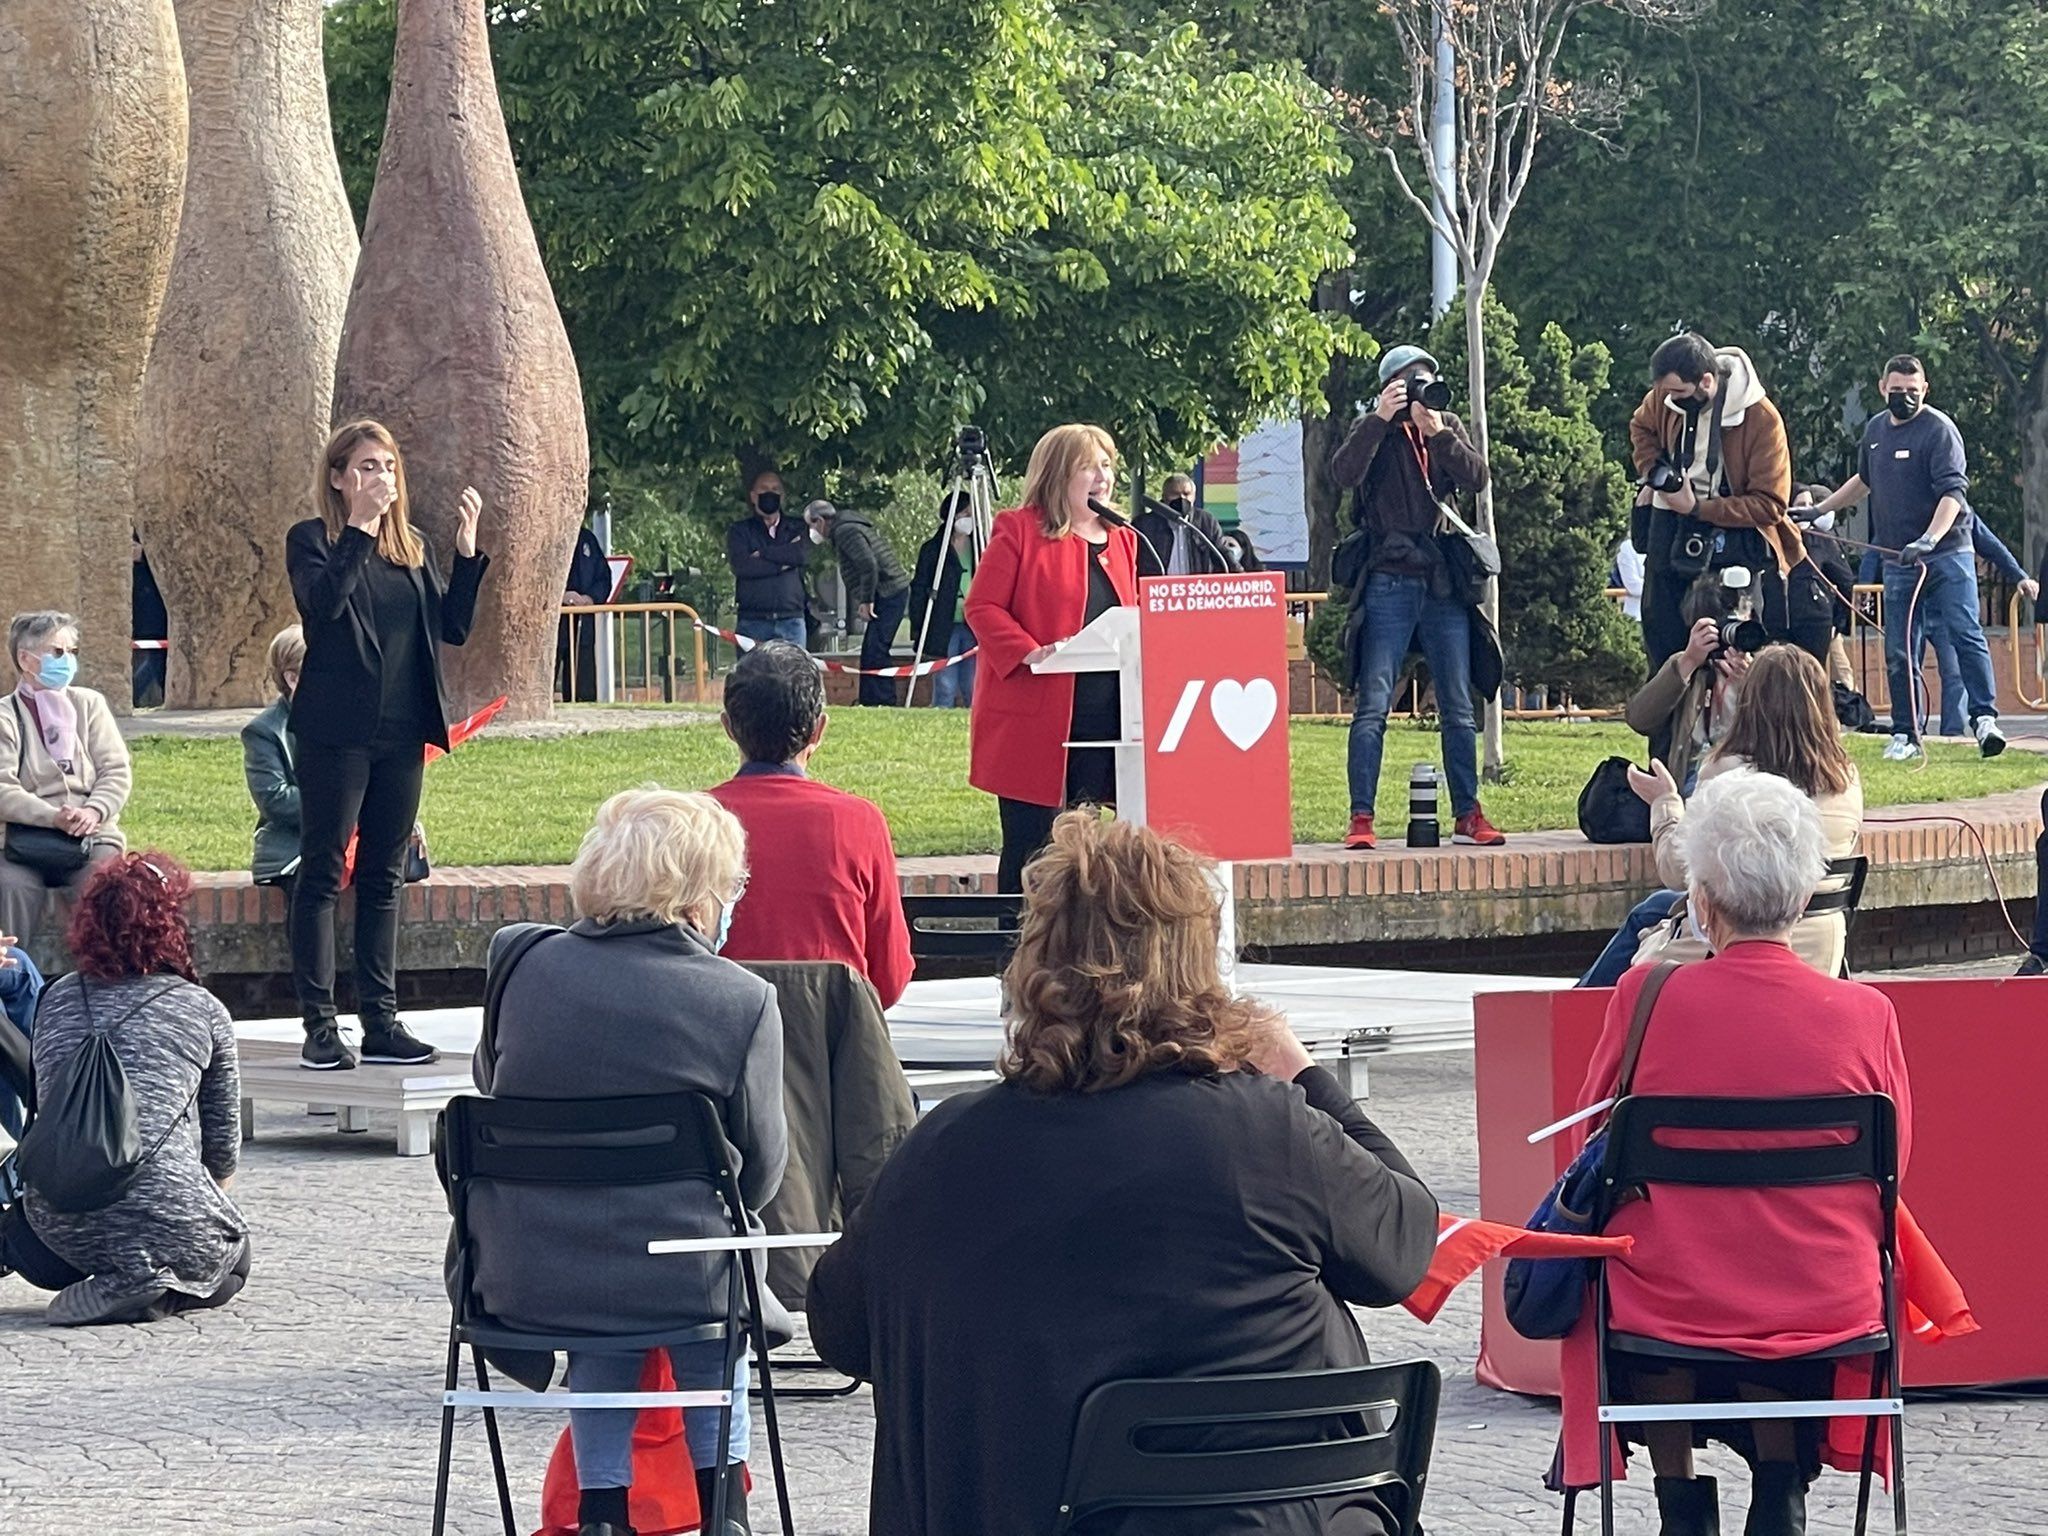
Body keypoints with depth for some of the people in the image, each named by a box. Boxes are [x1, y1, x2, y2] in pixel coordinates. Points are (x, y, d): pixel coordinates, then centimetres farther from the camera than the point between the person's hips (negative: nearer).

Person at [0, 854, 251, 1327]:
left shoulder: (57, 999, 15)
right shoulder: (203, 1010, 6)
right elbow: (223, 1143, 12)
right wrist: (210, 1204, 32)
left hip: (59, 1221, 4)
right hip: (167, 1214, -4)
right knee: (231, 1256, 28)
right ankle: (153, 1283, -5)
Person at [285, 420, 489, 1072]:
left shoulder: (411, 548, 14)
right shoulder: (313, 541, -2)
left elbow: (453, 626, 8)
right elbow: (324, 600, -21)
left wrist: (468, 551, -3)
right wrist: (359, 526, -22)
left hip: (401, 732, 6)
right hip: (336, 730, -6)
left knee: (384, 877, 9)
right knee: (322, 873, -3)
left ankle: (381, 1021, 12)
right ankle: (320, 1027, -3)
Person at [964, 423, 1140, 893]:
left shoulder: (1124, 541, 17)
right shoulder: (1020, 529, -1)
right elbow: (982, 608, -7)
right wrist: (1030, 653, -21)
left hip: (1106, 716, 6)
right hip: (1036, 719, -5)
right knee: (1030, 845, -3)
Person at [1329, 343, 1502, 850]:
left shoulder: (1449, 428, 13)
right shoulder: (1375, 432, 4)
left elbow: (1477, 478, -2)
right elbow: (1344, 472, -15)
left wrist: (1438, 434, -13)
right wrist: (1382, 419, -18)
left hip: (1443, 581, 3)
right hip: (1390, 583, -3)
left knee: (1460, 709, 6)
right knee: (1373, 707, -8)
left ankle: (1468, 815, 12)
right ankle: (1361, 819, -8)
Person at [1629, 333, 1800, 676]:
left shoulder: (1761, 419, -20)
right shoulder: (1665, 397, -5)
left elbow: (1770, 505, -19)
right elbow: (1641, 426, 21)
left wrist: (1698, 508, -24)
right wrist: (1651, 473, 2)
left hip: (1729, 535, -5)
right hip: (1669, 529, 5)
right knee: (1662, 642, 8)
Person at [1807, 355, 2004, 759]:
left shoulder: (1939, 429, -10)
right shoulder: (1876, 430, 12)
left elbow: (1953, 492, -19)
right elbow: (1864, 480, 31)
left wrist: (1930, 539, -33)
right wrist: (1819, 509, 32)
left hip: (1947, 555, -6)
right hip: (1898, 559, 6)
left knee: (1966, 636, -12)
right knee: (1899, 653, 6)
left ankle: (1984, 718, -13)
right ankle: (1905, 735, 12)